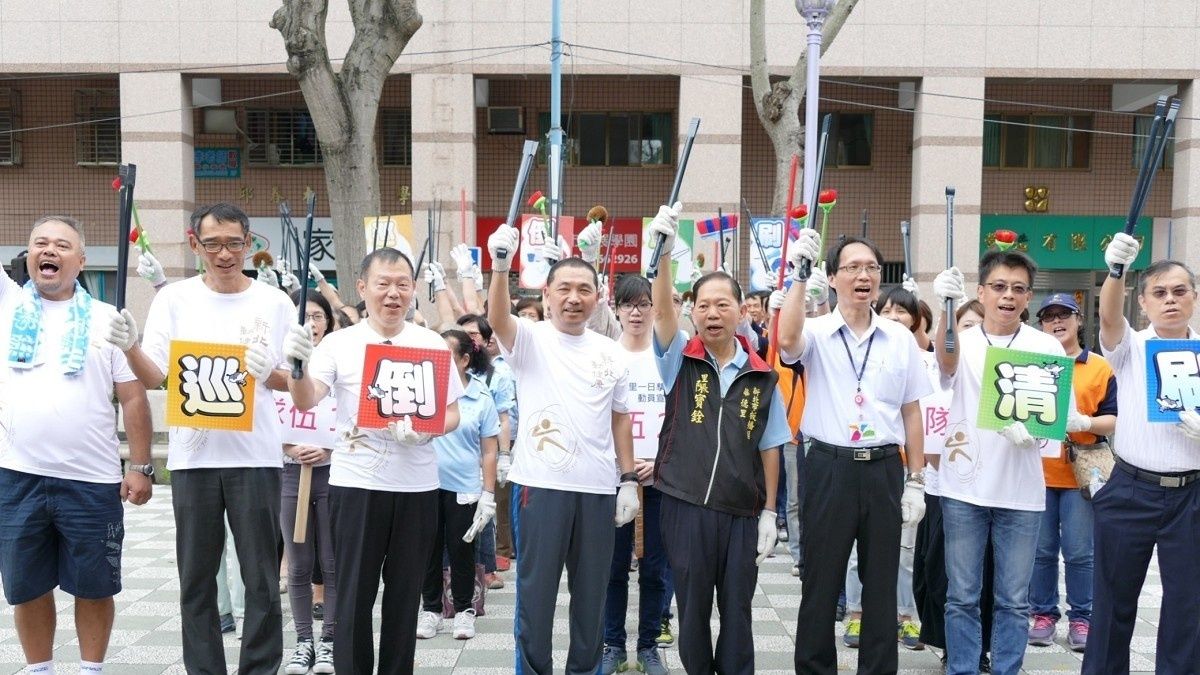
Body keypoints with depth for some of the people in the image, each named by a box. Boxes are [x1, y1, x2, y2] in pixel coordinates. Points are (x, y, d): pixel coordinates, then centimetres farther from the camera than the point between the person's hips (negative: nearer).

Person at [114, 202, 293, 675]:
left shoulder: (274, 303, 3)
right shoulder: (175, 299, 5)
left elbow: (294, 382, 6)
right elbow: (153, 378, 1)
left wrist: (270, 373, -15)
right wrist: (129, 347, -18)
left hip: (256, 457, -1)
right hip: (193, 456, 1)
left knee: (262, 579, 3)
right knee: (196, 579, 9)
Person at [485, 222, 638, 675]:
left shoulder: (610, 352, 9)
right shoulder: (530, 339, -2)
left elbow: (620, 418, 12)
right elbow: (497, 318, -25)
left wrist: (629, 479, 7)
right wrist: (500, 267, -42)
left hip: (598, 487, 4)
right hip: (540, 483, -3)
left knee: (592, 590, 14)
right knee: (536, 588, 7)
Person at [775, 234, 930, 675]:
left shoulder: (901, 338, 6)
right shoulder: (816, 333, -1)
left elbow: (911, 413, 9)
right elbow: (787, 341, -27)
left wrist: (916, 481, 6)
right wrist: (800, 274, -27)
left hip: (884, 470, 2)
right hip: (830, 468, -2)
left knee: (881, 583, 11)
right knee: (821, 581, 7)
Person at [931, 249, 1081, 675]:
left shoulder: (1047, 347, 2)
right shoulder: (961, 343, 0)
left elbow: (1067, 416, 3)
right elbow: (946, 358, -25)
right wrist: (948, 307, -44)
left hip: (1021, 492, 1)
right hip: (964, 488, 0)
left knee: (1013, 600, 10)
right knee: (962, 596, 7)